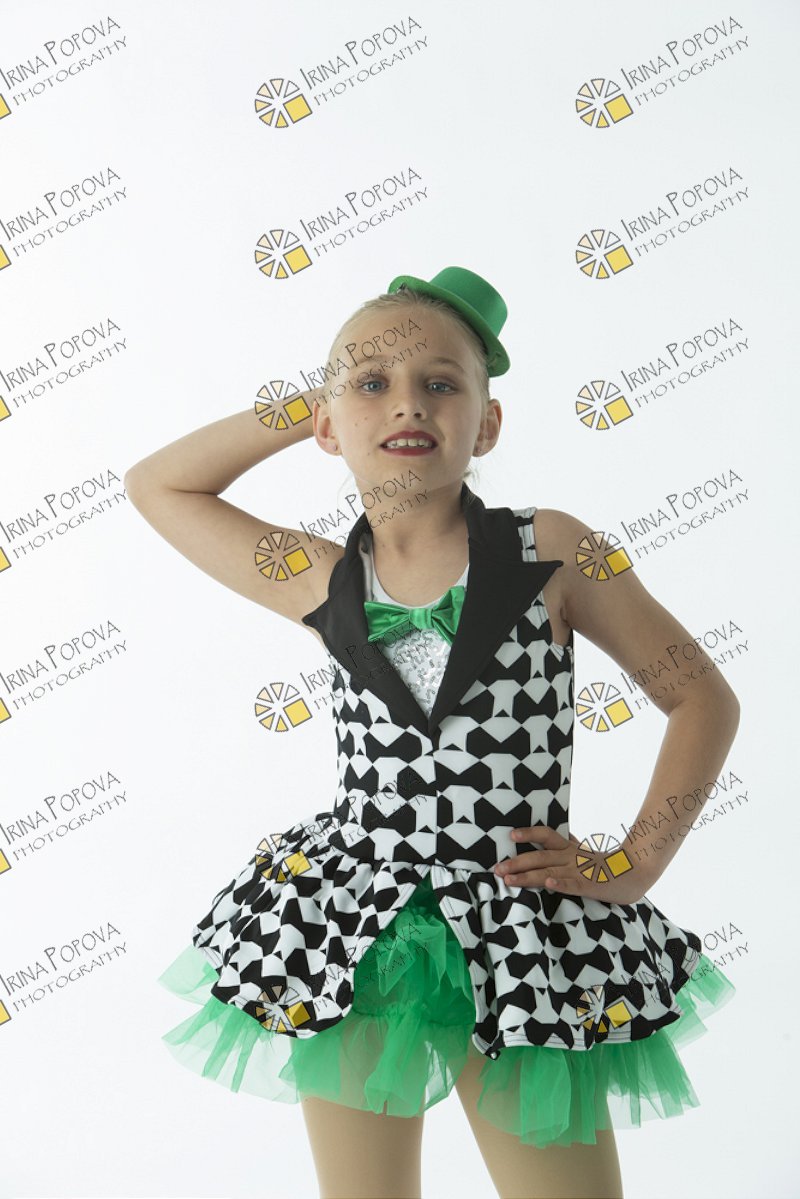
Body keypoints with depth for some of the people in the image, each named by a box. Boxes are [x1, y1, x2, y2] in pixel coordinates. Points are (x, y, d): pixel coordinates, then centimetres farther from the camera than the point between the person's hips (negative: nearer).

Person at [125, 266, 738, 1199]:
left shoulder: (553, 552, -7)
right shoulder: (321, 584, 0)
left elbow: (704, 701, 2)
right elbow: (154, 485, 12)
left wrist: (633, 865, -4)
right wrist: (297, 410, 5)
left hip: (524, 944, -2)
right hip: (350, 938, 2)